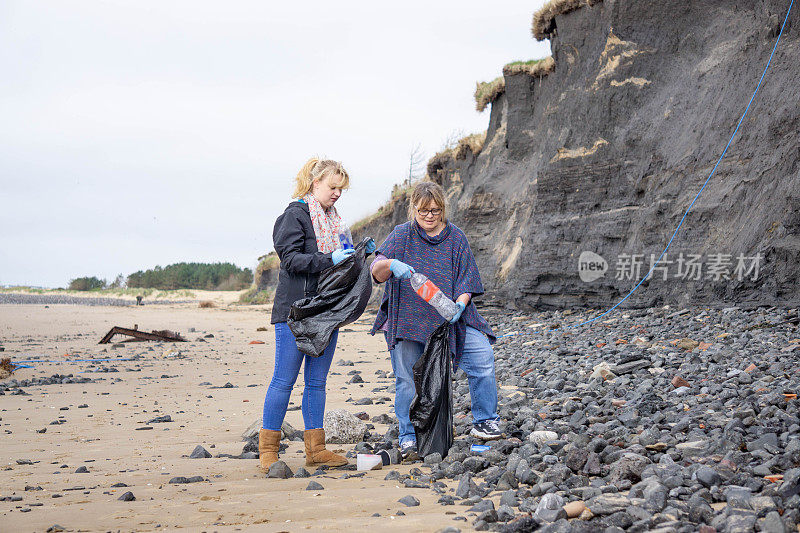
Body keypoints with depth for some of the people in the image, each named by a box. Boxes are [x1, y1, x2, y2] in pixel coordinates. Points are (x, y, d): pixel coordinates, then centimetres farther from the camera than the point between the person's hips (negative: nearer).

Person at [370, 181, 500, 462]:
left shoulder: (455, 238, 5)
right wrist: (390, 264, -34)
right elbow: (377, 273, -10)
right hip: (408, 319, -1)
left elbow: (466, 280, 4)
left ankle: (484, 423, 3)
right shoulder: (401, 235, 0)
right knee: (408, 379, -3)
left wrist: (460, 305, -16)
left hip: (450, 316, 2)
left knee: (483, 355, -12)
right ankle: (409, 439, 13)